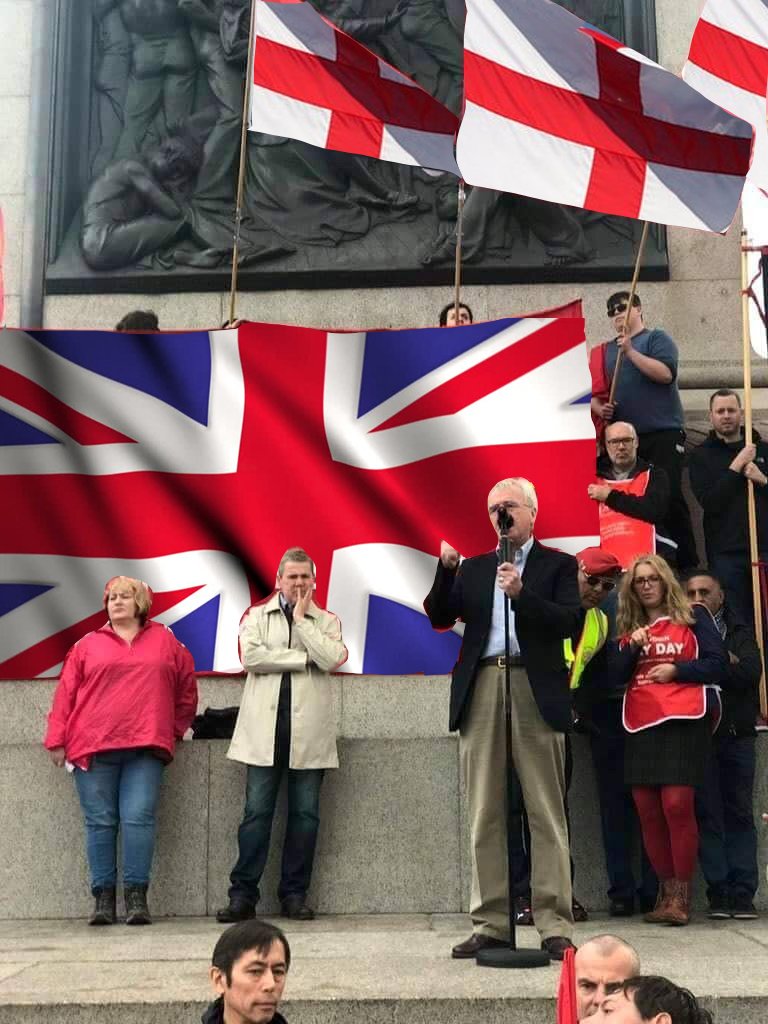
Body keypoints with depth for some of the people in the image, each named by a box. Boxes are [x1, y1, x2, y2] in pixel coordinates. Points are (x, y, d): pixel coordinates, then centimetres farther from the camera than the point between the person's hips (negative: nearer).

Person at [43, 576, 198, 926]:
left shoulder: (165, 641, 11)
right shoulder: (88, 645, 11)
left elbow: (187, 687, 17)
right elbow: (66, 693, 7)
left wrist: (177, 728, 15)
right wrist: (57, 740, 2)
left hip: (146, 747, -1)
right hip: (93, 747, 1)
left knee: (138, 818, -8)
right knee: (100, 822, 1)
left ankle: (136, 897, -3)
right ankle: (103, 897, 6)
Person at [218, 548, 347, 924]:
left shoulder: (327, 621, 12)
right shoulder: (257, 615, 12)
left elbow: (331, 659, -8)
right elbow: (250, 657, -6)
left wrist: (302, 619, -1)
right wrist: (303, 658, -6)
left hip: (309, 728, 1)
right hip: (265, 727, -1)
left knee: (305, 814, 4)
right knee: (256, 812, -1)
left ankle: (294, 894, 13)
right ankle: (243, 894, 4)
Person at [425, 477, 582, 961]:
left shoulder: (558, 565, 9)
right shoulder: (474, 568, 18)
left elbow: (568, 622, -6)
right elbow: (440, 617, 8)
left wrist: (521, 594, -18)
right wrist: (447, 569, -6)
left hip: (535, 692, -3)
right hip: (481, 691, 4)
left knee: (547, 814, -3)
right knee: (486, 816, 5)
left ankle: (555, 925, 1)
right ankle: (491, 923, 11)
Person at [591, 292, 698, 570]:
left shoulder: (656, 338, 4)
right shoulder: (606, 351, 18)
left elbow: (666, 373, -14)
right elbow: (594, 392, 20)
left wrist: (630, 351, -15)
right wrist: (599, 407, -2)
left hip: (663, 434, -5)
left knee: (670, 496, -9)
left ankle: (687, 563, -3)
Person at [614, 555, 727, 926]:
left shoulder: (693, 616, 6)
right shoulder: (628, 626, 18)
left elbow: (718, 663, 1)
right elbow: (616, 676, 10)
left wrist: (677, 670, -10)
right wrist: (633, 648, -6)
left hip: (683, 719, -4)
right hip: (641, 724, 5)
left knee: (677, 804, -14)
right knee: (648, 810, 2)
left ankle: (682, 895, -5)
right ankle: (665, 891, 13)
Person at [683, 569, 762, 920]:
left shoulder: (740, 633, 13)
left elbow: (751, 673, -5)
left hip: (737, 736, 1)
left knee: (740, 814, 1)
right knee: (707, 814, -2)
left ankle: (743, 894, 2)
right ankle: (719, 892, 2)